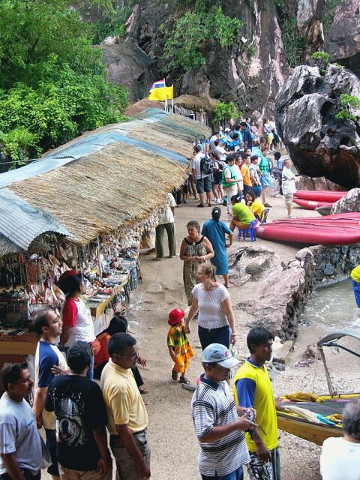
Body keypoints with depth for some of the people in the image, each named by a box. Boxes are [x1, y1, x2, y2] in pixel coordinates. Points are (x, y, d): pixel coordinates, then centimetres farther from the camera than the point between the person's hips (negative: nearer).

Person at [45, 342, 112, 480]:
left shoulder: (55, 382, -10)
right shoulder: (91, 388, -26)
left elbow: (49, 408, 10)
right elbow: (98, 428, -23)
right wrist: (104, 456, -12)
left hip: (65, 458, 5)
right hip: (91, 459, -5)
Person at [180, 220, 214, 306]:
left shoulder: (204, 240, -7)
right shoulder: (185, 241, -5)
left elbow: (212, 253, 0)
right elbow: (181, 256, -1)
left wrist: (205, 257, -21)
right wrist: (190, 258, -20)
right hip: (189, 271, 1)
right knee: (191, 292, 3)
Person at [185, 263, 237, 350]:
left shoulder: (221, 290, -19)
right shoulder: (197, 289, -8)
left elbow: (229, 312, -14)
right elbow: (194, 307, 10)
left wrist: (233, 332, -13)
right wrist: (187, 322, 21)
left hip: (221, 330, -4)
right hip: (203, 330, 4)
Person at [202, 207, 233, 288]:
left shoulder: (206, 224, -8)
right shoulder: (222, 224, -7)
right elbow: (230, 233, -12)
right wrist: (230, 243, 2)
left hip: (210, 248, -1)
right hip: (221, 248, 1)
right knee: (223, 264, 14)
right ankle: (227, 283, 22)